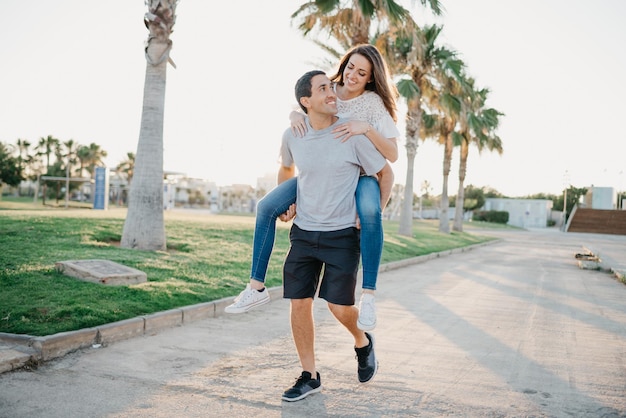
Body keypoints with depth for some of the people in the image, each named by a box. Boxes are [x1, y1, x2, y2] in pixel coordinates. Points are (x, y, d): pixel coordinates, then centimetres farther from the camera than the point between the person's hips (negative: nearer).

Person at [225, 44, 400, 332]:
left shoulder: (374, 103, -12)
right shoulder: (332, 92, -1)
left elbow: (392, 154, -18)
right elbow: (298, 108, 14)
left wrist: (367, 128, -34)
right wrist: (294, 114, -11)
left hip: (359, 176, -4)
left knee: (370, 213, -40)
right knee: (266, 206, -11)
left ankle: (368, 296, -33)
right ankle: (257, 287, -3)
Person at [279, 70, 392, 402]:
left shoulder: (353, 134, -11)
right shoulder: (292, 136, -1)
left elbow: (385, 173, 1)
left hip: (342, 235, -3)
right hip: (303, 234, 3)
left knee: (339, 306, -5)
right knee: (299, 303, 0)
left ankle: (362, 341, 30)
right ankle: (309, 376, 17)